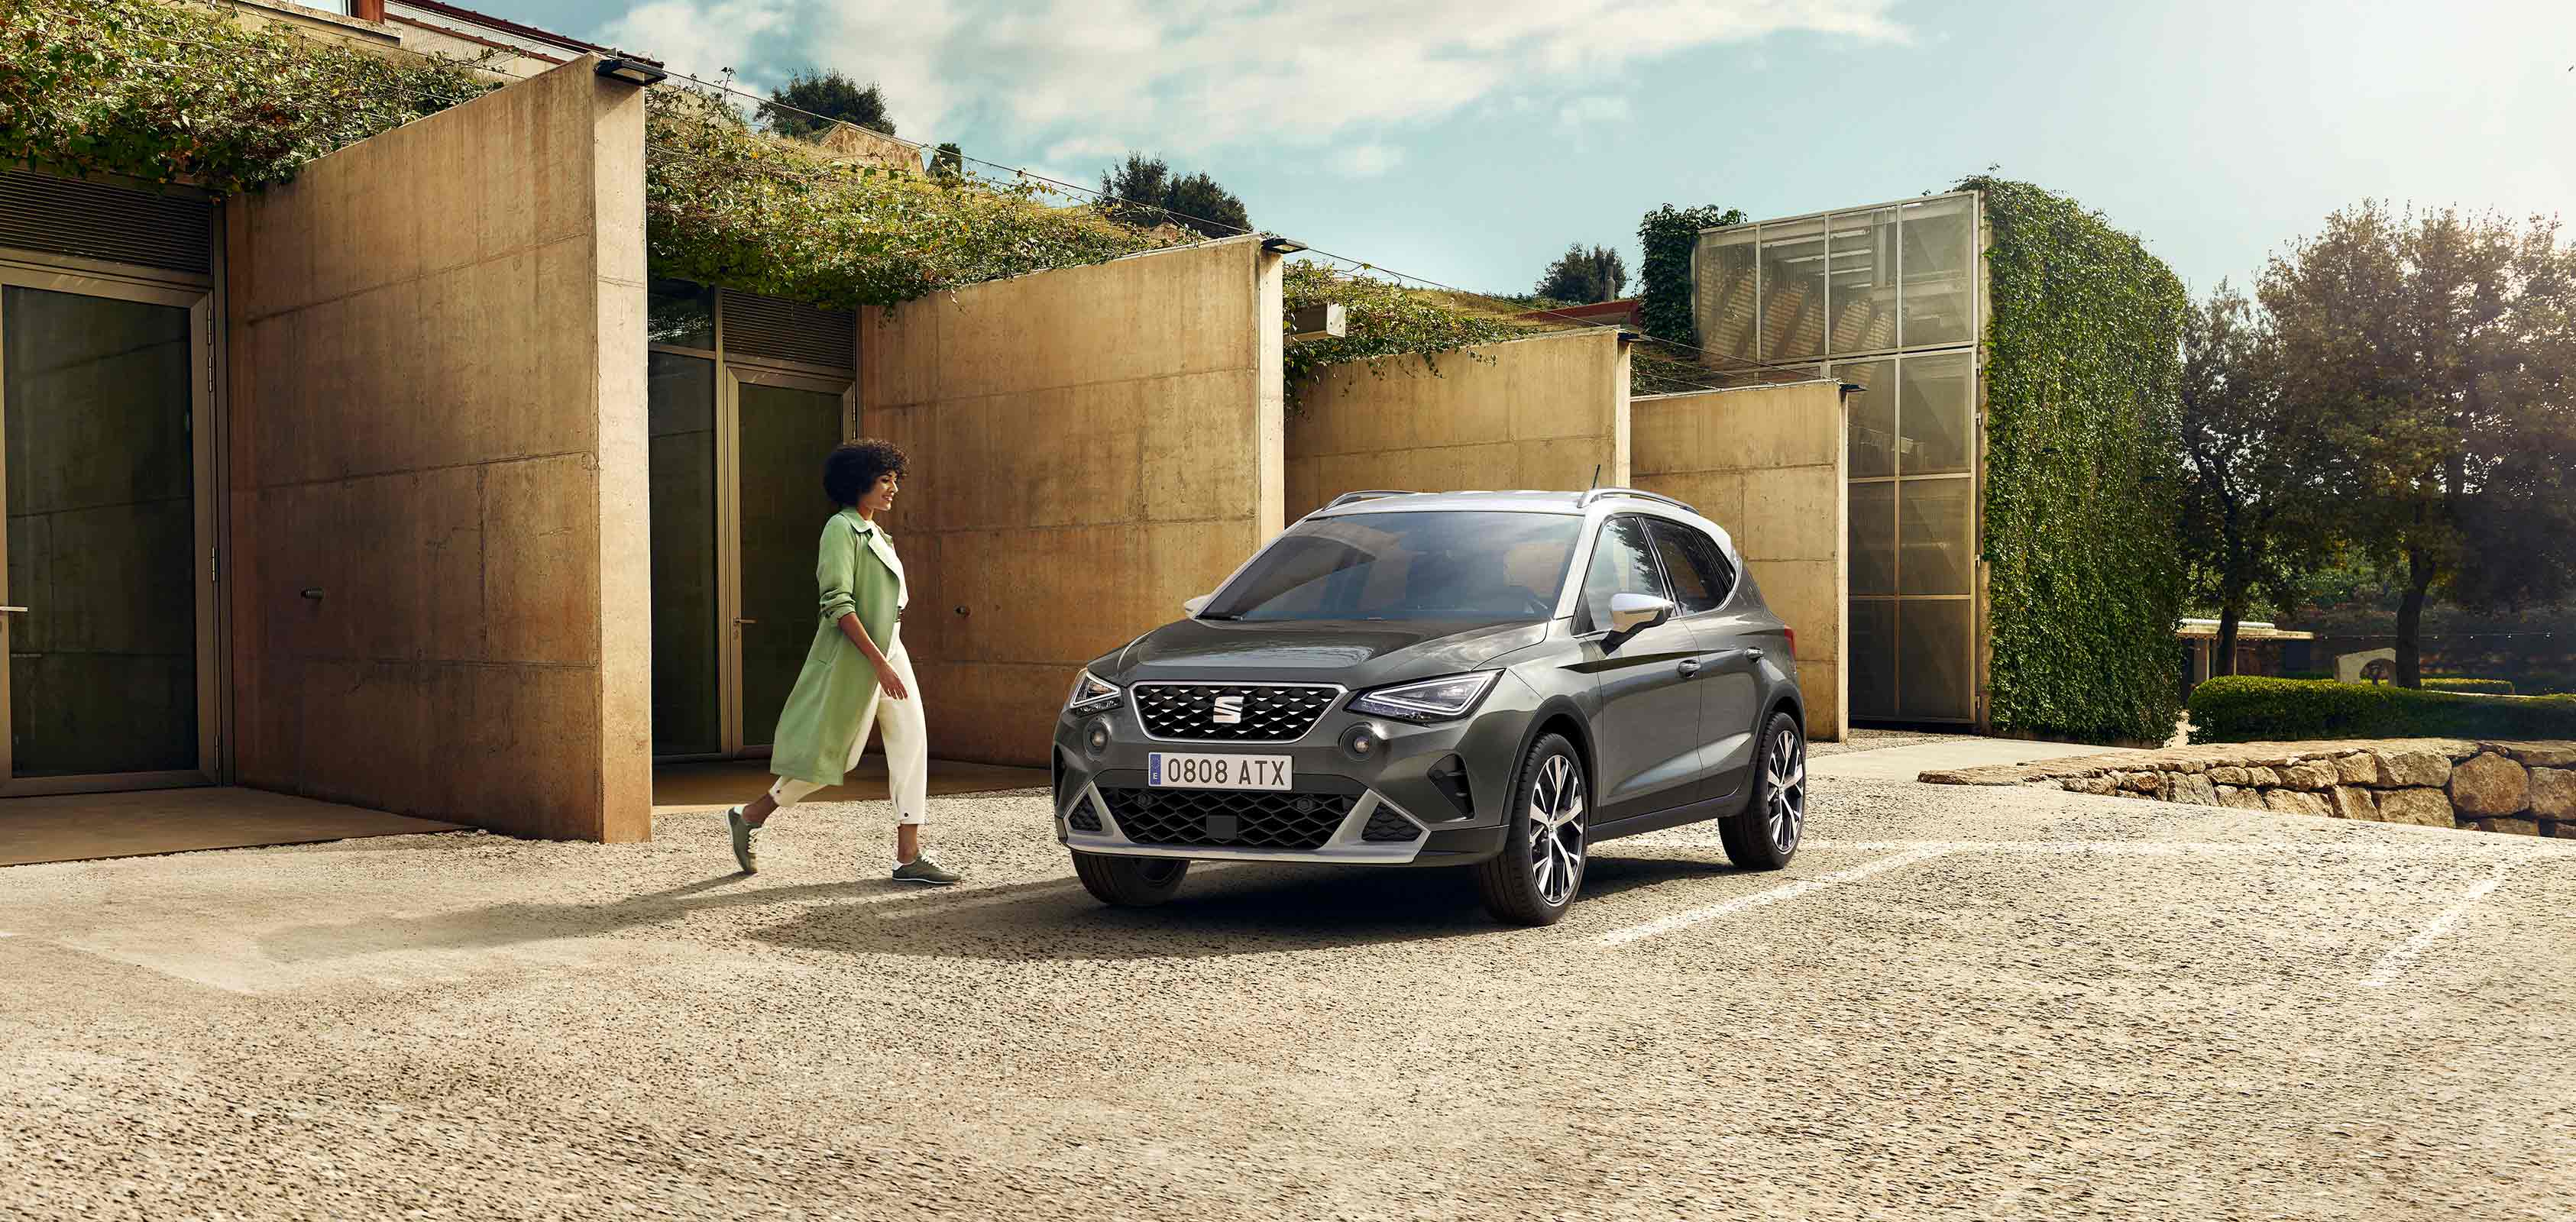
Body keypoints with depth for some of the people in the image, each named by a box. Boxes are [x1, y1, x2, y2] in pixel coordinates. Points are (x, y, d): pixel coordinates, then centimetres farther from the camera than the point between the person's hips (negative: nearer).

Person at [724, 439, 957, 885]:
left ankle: (909, 857, -1)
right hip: (854, 657, -9)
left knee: (911, 746, -1)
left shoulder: (876, 533, 16)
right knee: (832, 753, -2)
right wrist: (879, 662, -24)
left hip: (890, 650, 9)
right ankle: (749, 817, 17)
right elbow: (838, 604, -20)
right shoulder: (841, 529, -12)